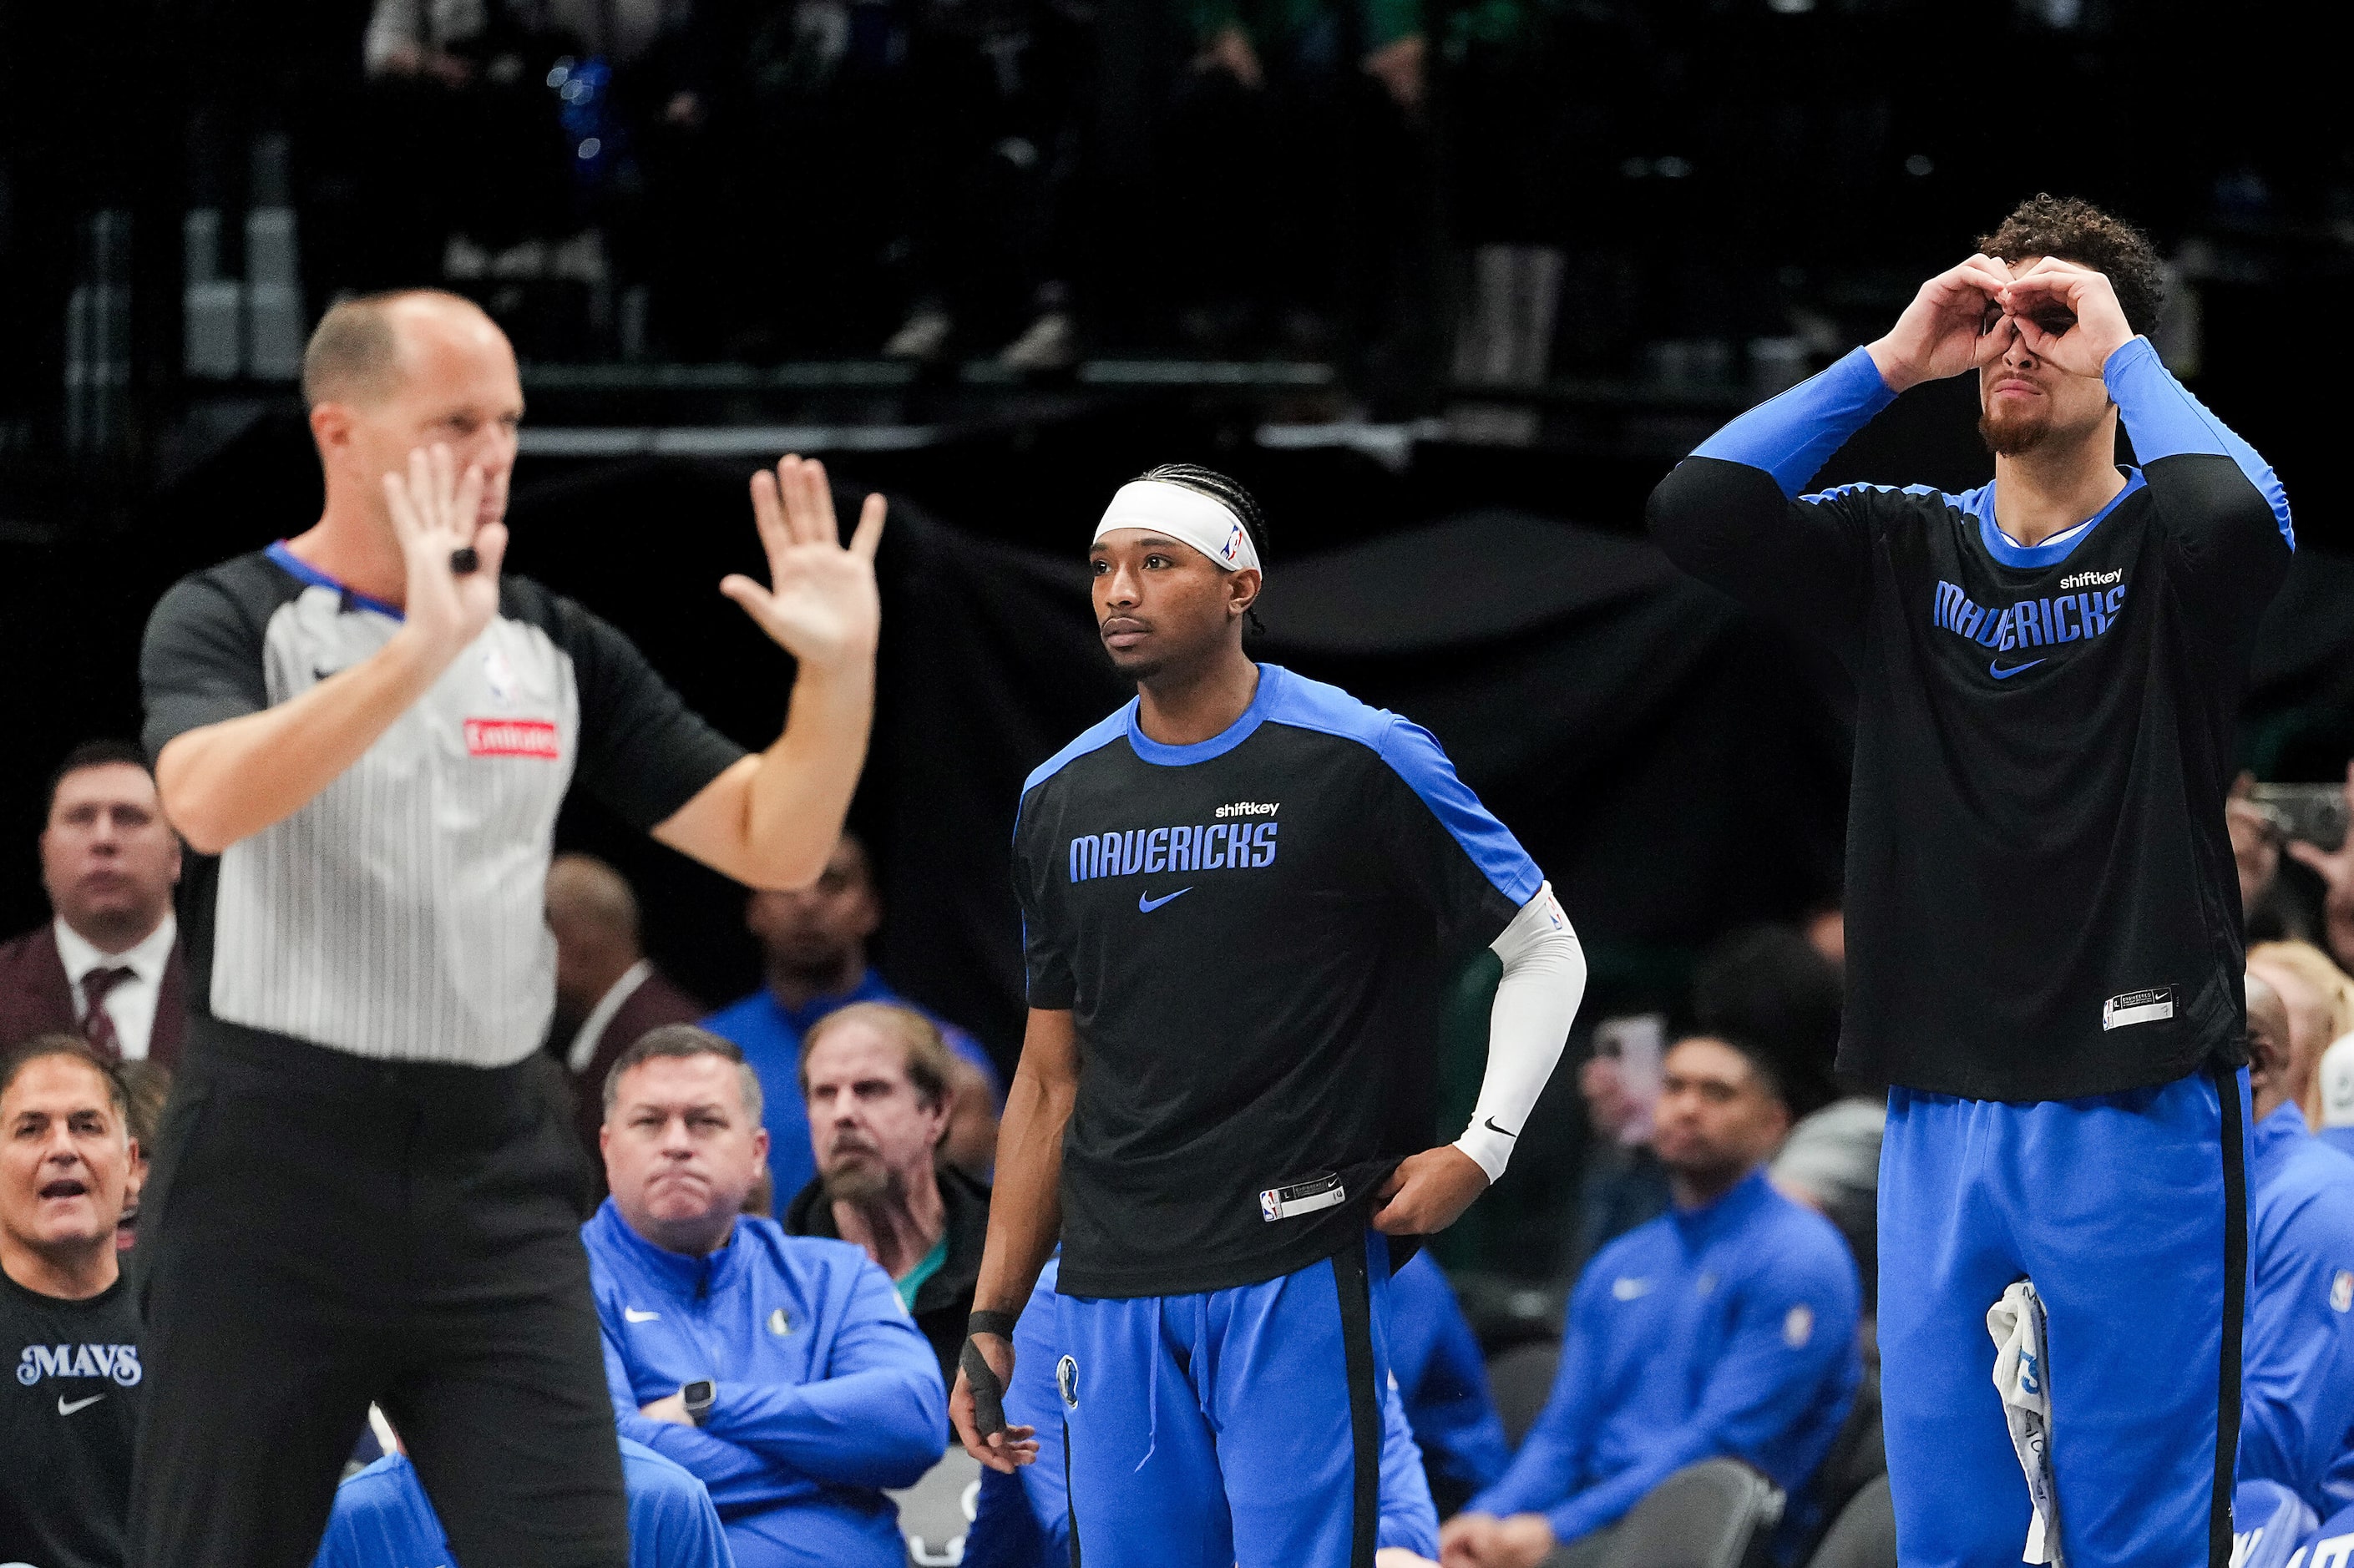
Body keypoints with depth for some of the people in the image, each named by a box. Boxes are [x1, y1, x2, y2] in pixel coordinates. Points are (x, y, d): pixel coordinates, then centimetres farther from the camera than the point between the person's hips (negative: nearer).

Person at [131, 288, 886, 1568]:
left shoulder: (554, 648, 10)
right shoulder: (226, 621, -4)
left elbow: (772, 843, 9)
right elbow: (208, 800, -26)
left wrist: (838, 672, -9)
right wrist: (419, 648, -37)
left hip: (498, 1188, 4)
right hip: (275, 1180, -4)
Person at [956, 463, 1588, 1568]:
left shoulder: (1357, 761, -3)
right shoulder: (1062, 800, 13)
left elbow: (1546, 951, 4)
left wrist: (1481, 1149, -9)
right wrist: (990, 1321, 13)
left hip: (1297, 1276, -5)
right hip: (1114, 1289, 5)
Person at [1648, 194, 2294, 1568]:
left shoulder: (2169, 550, 0)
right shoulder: (1904, 553, 10)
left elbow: (2239, 516, -25)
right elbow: (1695, 514, -4)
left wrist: (2121, 348, -11)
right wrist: (1889, 363, -5)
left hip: (2136, 1108, -4)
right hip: (1941, 1111, 4)